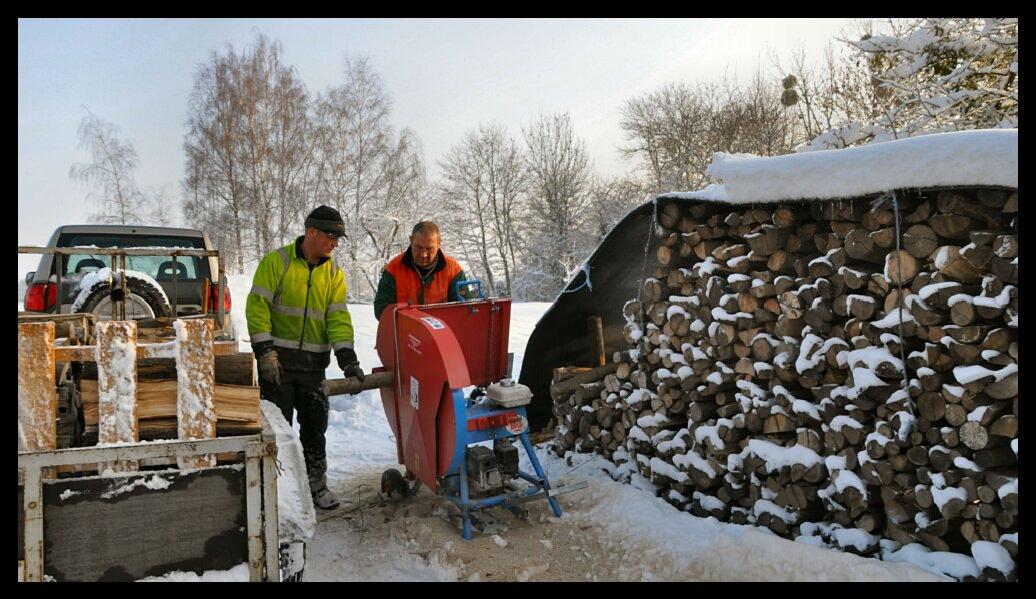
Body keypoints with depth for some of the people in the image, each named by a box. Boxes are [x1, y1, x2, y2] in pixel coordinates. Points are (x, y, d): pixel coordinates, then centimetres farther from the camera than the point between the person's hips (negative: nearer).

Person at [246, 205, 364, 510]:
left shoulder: (334, 273, 7)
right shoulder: (276, 262, -6)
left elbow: (338, 317, 1)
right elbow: (257, 307, -9)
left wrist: (347, 358, -12)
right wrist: (265, 352, -15)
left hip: (313, 364, 4)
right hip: (277, 361, -4)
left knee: (315, 426, 11)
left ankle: (316, 484, 24)